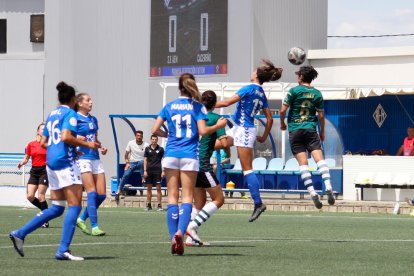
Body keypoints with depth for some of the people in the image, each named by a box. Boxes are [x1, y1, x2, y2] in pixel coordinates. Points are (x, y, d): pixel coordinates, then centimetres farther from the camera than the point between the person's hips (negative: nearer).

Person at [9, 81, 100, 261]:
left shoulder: (52, 115, 18)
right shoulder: (70, 113, -6)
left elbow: (44, 142, 20)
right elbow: (66, 137, -21)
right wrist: (86, 144, -10)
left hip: (51, 162, 9)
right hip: (65, 162, -9)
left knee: (56, 208, 13)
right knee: (75, 205, -6)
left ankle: (20, 234, 7)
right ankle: (63, 250, -13)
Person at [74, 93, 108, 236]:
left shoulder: (93, 119, 16)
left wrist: (102, 147, 8)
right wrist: (77, 139, -23)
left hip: (95, 158, 7)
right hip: (82, 157, -7)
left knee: (101, 194, 2)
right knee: (92, 192, -14)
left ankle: (82, 219, 18)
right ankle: (94, 227, -13)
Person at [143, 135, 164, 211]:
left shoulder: (160, 149, 2)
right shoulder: (147, 149, 7)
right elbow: (145, 160, 9)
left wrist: (163, 171, -4)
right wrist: (145, 170, 2)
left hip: (157, 170, -2)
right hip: (149, 170, 2)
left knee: (158, 188, -5)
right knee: (149, 188, 5)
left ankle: (159, 205, -4)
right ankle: (149, 205, 11)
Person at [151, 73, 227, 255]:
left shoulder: (169, 106, 6)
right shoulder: (198, 107, 0)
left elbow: (154, 130, 4)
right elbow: (203, 131, -8)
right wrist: (219, 125, 7)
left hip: (171, 154, 2)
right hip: (190, 155, -2)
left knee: (172, 196, 4)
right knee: (187, 196, 0)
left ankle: (173, 236, -3)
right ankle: (180, 232, -22)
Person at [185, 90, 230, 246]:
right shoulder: (215, 118, -6)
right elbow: (224, 143, -13)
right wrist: (227, 154, 8)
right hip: (203, 164, -7)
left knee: (199, 202, 14)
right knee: (218, 199, 0)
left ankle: (191, 238, 4)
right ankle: (193, 225, -15)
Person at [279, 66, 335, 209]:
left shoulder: (294, 91, 0)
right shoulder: (317, 94, 8)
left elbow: (283, 110, -3)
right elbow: (321, 115, 9)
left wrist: (282, 123, 15)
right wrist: (322, 132, 20)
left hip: (295, 130, -1)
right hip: (311, 129, 1)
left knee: (303, 163, -3)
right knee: (319, 158, -6)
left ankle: (312, 192, -13)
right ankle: (328, 187, -25)